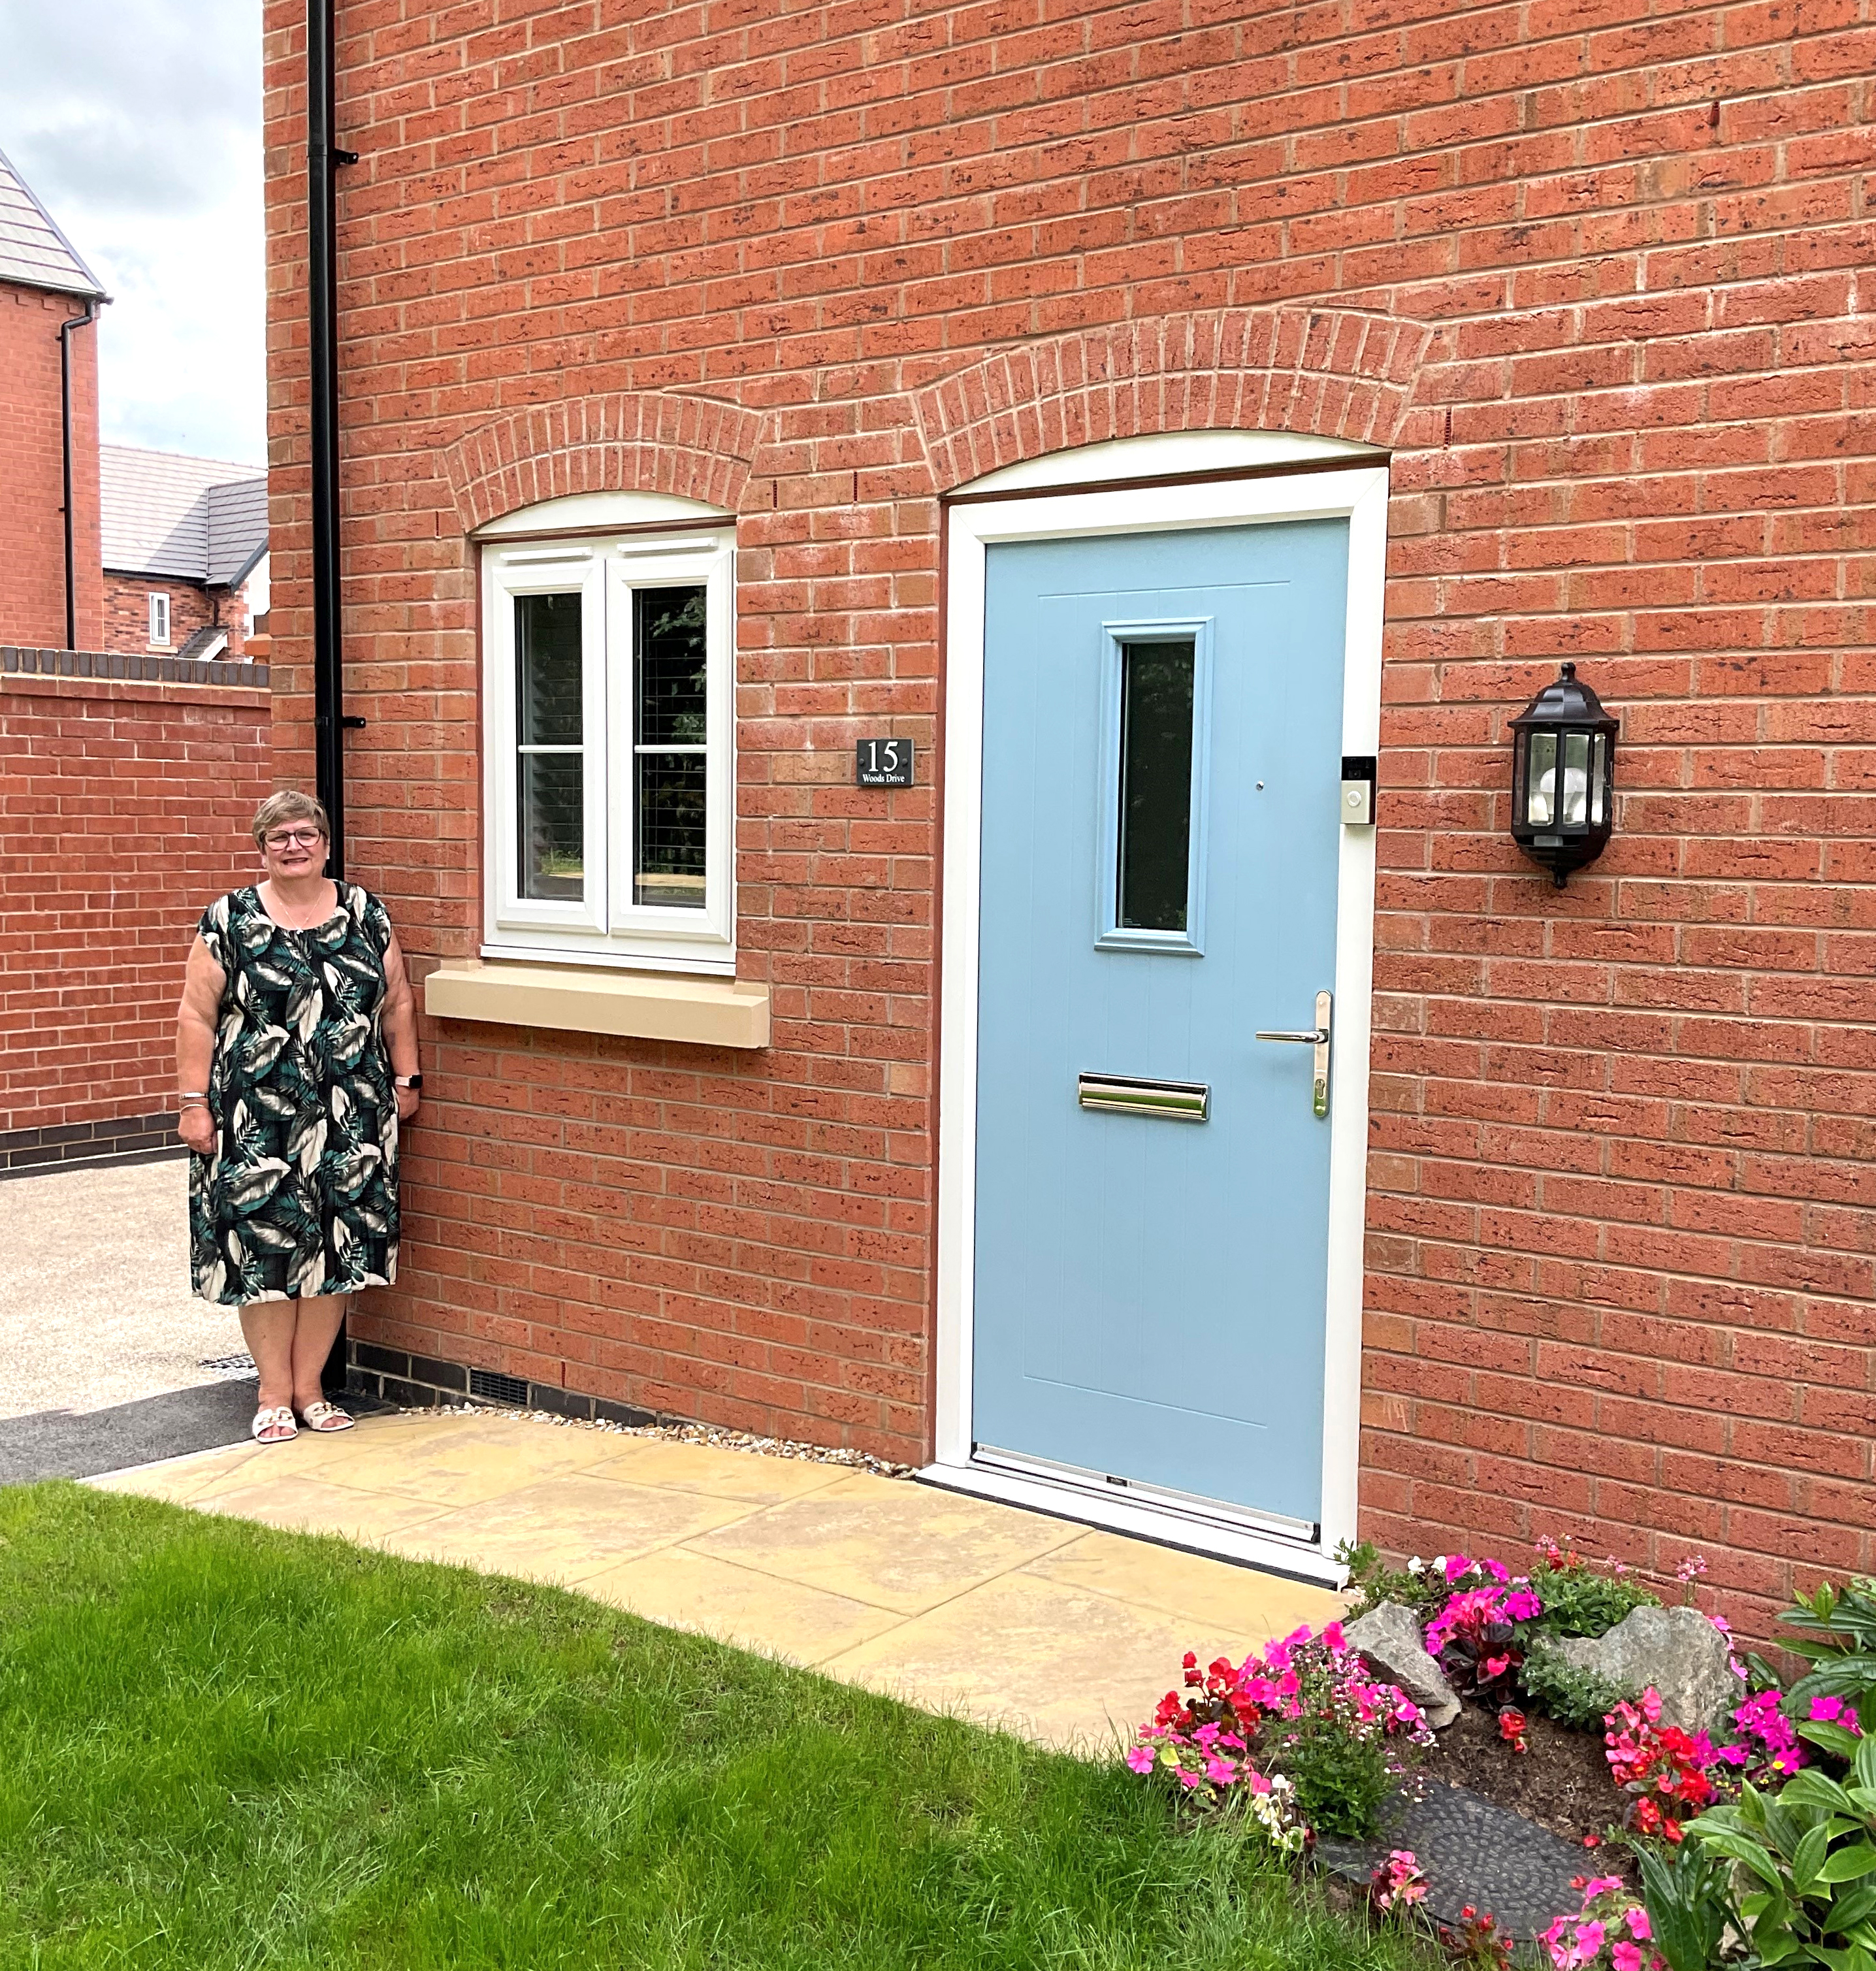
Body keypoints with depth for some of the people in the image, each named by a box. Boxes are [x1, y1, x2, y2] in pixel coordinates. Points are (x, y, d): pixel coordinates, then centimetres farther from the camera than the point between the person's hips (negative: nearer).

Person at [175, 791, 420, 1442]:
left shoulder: (366, 913, 7)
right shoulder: (228, 920, 0)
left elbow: (398, 1003, 12)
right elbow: (197, 1016, -2)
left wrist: (405, 1078, 9)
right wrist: (194, 1102, -6)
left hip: (350, 1118, 2)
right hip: (257, 1119, -2)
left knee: (337, 1245, 4)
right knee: (264, 1244, 0)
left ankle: (309, 1386, 17)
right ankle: (274, 1393, 12)